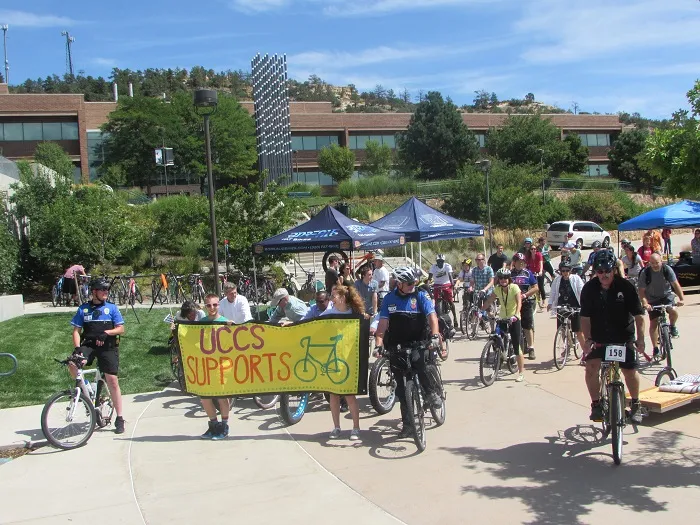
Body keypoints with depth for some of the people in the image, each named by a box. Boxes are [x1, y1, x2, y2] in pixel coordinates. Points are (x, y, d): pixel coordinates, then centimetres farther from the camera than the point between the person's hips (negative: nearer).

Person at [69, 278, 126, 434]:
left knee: (112, 381, -4)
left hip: (107, 347, -1)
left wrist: (106, 333, -16)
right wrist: (77, 348, -10)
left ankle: (119, 418, 6)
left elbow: (121, 329, 3)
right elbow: (77, 330, 6)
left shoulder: (112, 308, 6)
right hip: (88, 345, 1)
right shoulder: (83, 309, 9)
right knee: (73, 364, -30)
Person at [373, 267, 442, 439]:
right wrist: (378, 345, -16)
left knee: (417, 363, -32)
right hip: (396, 345, 2)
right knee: (401, 386, 3)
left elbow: (432, 317, -14)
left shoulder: (420, 296, -5)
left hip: (418, 342, -2)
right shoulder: (389, 299, 1)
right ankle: (407, 423, 13)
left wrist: (434, 336, -31)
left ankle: (431, 392, -4)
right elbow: (383, 324, -2)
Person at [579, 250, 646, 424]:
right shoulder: (589, 289, -10)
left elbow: (638, 314, -10)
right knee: (591, 367, -13)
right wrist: (588, 339, -16)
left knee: (630, 371, -3)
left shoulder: (625, 286, -13)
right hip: (599, 338, 1)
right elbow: (585, 317, -7)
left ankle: (636, 404, 22)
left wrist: (640, 338, -18)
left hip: (624, 337, -1)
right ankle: (596, 404, 3)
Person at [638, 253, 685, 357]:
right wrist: (645, 303, -33)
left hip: (667, 295, 0)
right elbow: (641, 290, -18)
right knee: (653, 323, -4)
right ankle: (655, 348, 9)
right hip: (653, 300, 0)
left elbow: (676, 285, -16)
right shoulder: (645, 273, -17)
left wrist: (682, 299, -29)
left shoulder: (667, 269, -14)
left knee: (673, 311, -29)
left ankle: (672, 326, 5)